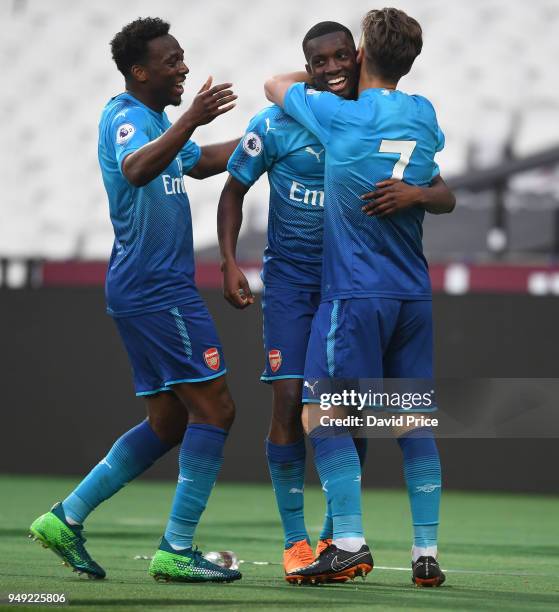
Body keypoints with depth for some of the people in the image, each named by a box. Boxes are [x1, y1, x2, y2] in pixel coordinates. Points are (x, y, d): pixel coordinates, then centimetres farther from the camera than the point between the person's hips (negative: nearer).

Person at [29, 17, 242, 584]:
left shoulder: (156, 117, 18)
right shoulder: (124, 117, -13)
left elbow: (198, 162, 36)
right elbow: (137, 170, -36)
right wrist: (191, 120, -45)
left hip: (147, 290, 10)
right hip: (158, 288, -10)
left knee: (169, 422, 13)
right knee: (214, 409, -9)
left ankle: (67, 518, 14)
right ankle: (176, 550, -8)